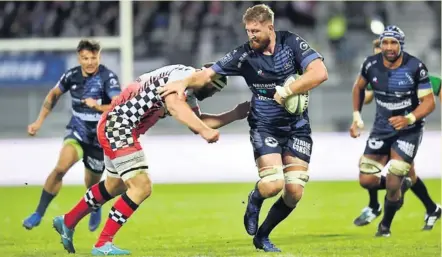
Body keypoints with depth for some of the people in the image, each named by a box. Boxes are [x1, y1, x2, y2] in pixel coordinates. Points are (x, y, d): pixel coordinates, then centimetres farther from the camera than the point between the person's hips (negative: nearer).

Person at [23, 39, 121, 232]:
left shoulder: (108, 78, -19)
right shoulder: (72, 76, -6)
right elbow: (54, 95, 13)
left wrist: (97, 107, -43)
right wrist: (39, 121, 11)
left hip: (100, 137, -2)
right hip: (77, 131, 2)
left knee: (92, 185, 10)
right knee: (61, 167, -23)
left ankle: (96, 208, 47)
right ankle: (39, 213, -13)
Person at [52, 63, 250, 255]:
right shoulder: (183, 74, -17)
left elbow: (198, 122, 20)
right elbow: (173, 104, -36)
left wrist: (235, 115, 14)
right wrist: (204, 130, -42)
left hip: (113, 127, 11)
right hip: (118, 126, -11)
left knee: (115, 186, 28)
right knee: (142, 187, -13)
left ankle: (67, 222, 44)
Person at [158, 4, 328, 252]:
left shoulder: (291, 43, -10)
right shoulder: (244, 54, -9)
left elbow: (319, 73, -21)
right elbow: (209, 74, -4)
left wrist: (286, 91, -24)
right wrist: (185, 82, -22)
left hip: (297, 126, 1)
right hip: (264, 126, -1)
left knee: (294, 191, -5)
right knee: (272, 184, -22)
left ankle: (262, 236, 18)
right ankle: (254, 200, 16)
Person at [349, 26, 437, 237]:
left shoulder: (415, 67, -18)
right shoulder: (371, 64, -8)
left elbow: (429, 102, -15)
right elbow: (359, 87, 13)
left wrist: (409, 119, -32)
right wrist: (356, 116, 6)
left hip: (409, 130, -4)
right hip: (382, 128, 4)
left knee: (393, 184, -11)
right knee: (367, 180, -6)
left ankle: (385, 226, 15)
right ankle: (398, 187, 27)